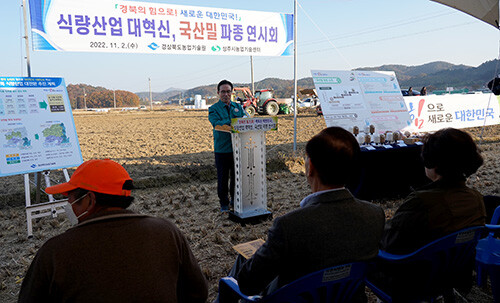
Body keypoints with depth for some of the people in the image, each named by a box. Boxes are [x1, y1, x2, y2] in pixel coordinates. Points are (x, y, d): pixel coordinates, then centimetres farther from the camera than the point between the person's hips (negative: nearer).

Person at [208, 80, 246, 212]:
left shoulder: (238, 106, 14)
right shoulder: (213, 109, 0)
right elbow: (217, 124, -18)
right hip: (222, 149, -3)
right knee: (223, 178, 3)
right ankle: (224, 203, 18)